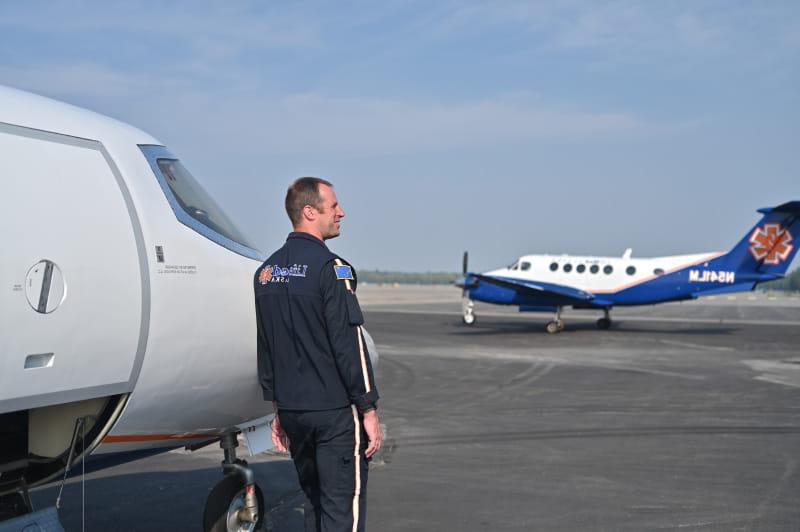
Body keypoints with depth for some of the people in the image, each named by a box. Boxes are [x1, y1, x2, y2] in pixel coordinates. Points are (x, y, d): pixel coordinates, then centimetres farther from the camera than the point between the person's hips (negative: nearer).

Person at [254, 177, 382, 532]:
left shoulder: (266, 272, 9)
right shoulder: (330, 267, -14)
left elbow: (265, 348, 14)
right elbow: (349, 344, -17)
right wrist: (369, 410, -12)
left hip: (292, 409, 7)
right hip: (335, 410, -7)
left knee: (314, 503, 18)